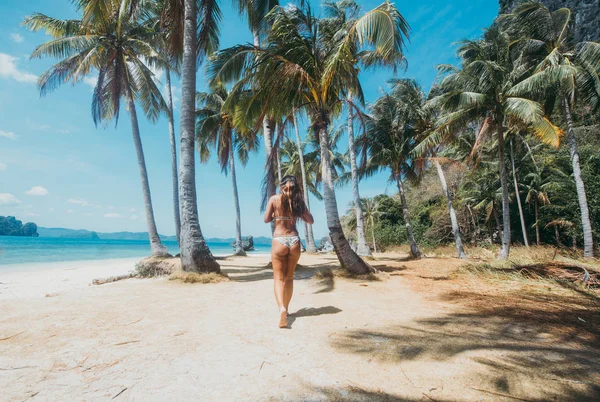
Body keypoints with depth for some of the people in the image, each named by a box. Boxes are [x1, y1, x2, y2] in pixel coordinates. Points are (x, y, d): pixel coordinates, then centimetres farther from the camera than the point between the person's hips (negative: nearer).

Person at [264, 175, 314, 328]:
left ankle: (281, 308, -18)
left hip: (279, 241, -2)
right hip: (294, 241, 3)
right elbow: (310, 220, 6)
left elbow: (266, 219, 2)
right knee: (289, 277, 18)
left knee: (279, 278, 3)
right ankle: (286, 308, 28)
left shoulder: (274, 198, -1)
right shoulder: (298, 200, 3)